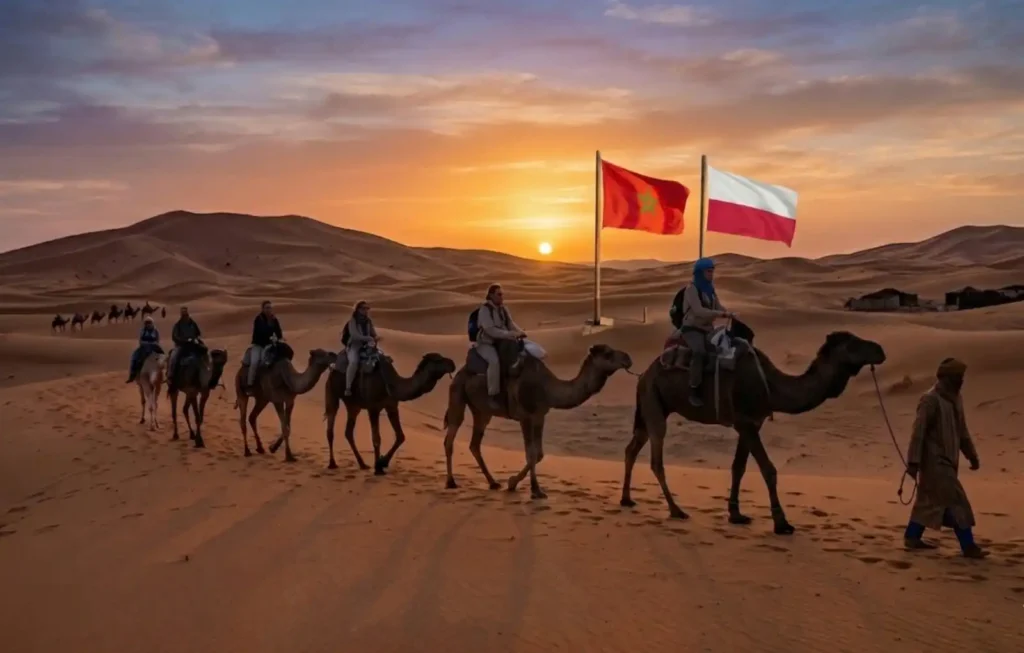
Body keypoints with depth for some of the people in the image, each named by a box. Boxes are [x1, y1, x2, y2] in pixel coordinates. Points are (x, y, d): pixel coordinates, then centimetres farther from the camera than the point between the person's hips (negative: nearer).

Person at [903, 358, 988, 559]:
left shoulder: (955, 400, 10)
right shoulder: (930, 400, -17)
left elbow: (962, 430, 20)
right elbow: (919, 432, -19)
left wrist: (971, 455, 20)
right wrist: (913, 462, -21)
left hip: (947, 460, 9)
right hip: (935, 461, -9)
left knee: (929, 499, 13)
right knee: (956, 501, -8)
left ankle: (912, 537, 21)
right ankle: (968, 546, -2)